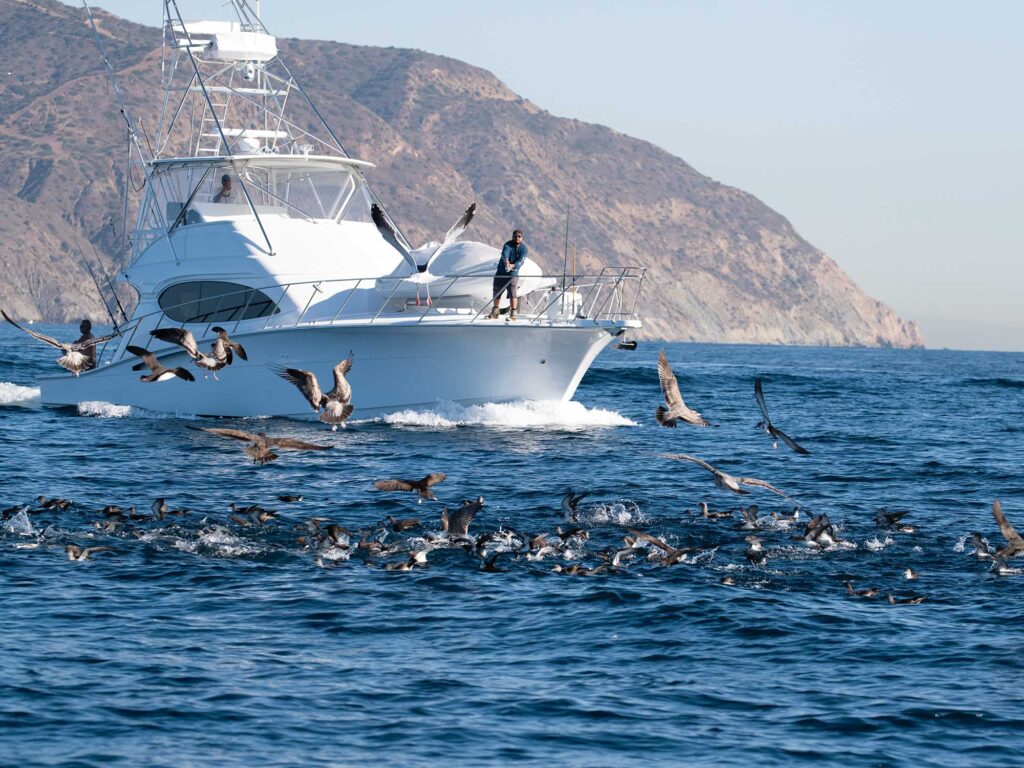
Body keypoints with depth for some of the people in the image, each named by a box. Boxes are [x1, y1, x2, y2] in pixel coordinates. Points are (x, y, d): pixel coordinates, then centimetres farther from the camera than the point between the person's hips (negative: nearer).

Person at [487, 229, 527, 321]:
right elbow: (505, 254, -31)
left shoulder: (524, 248, -7)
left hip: (513, 273, -2)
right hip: (501, 272, 2)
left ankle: (513, 314, -10)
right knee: (497, 292, 9)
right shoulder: (508, 245, -10)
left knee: (512, 293, -15)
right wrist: (506, 262, -53)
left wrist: (512, 266, -41)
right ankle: (494, 313, 25)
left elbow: (521, 261, -21)